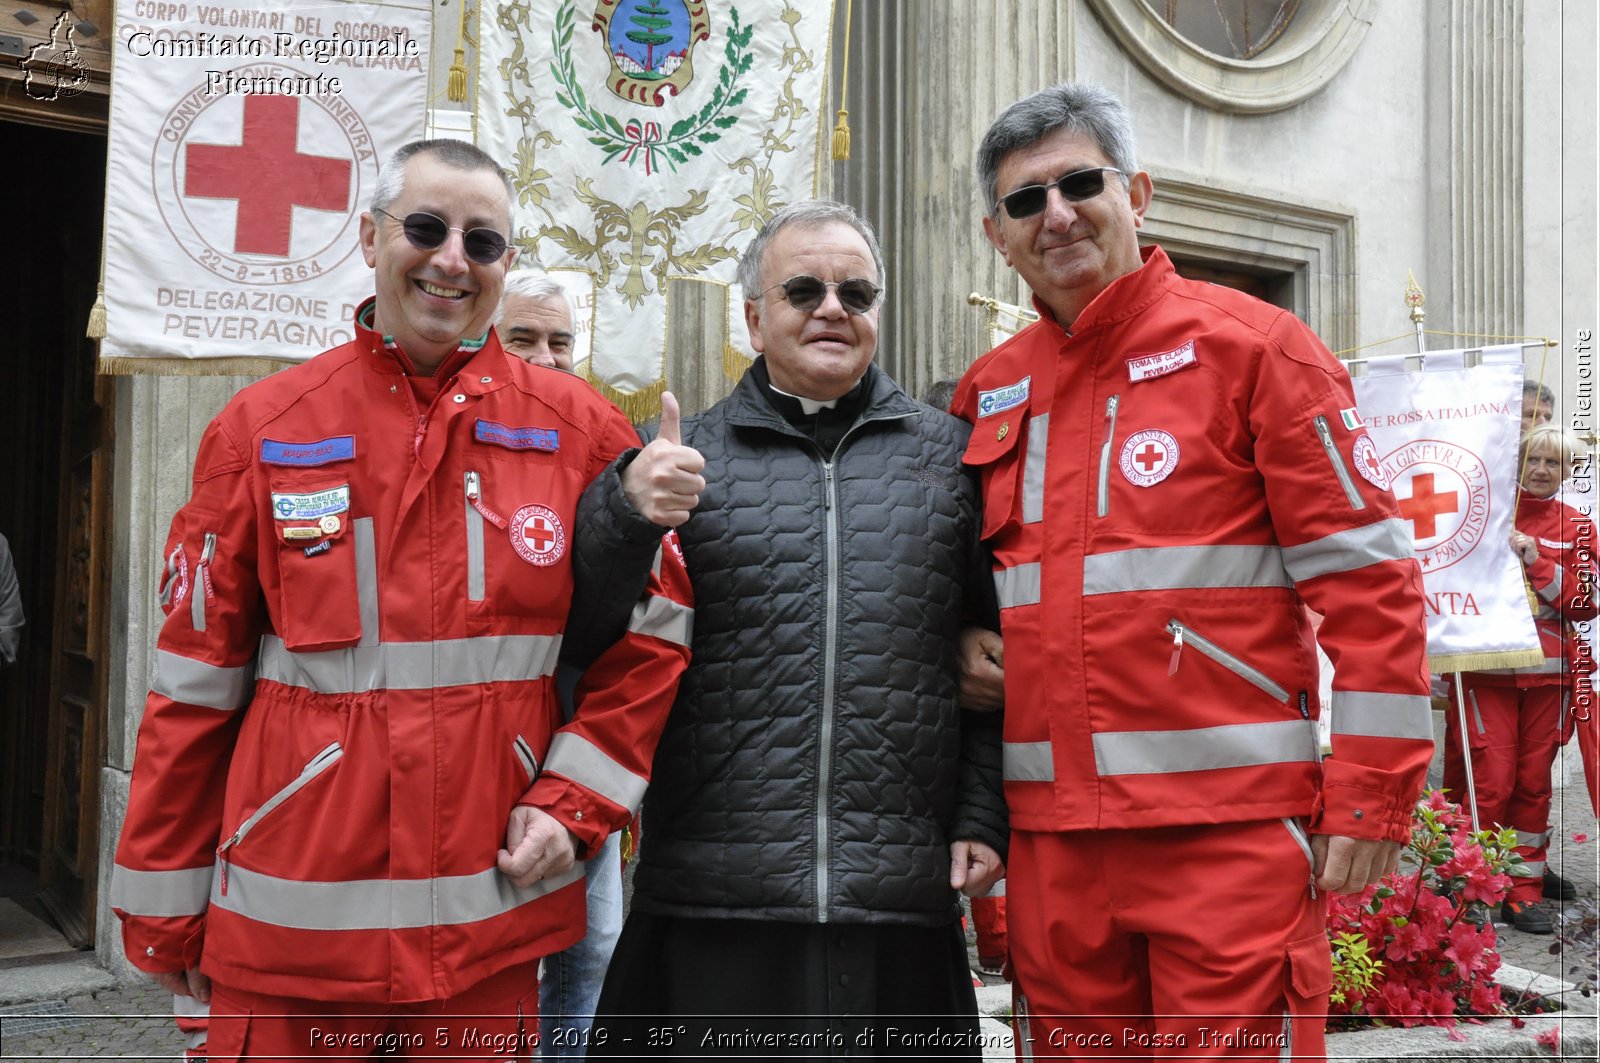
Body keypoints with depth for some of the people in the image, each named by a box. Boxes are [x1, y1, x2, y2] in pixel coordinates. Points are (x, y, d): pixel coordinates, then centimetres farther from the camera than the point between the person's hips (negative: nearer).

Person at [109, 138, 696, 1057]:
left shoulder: (579, 430, 0)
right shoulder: (263, 429, 0)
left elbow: (649, 636, 6)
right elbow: (196, 680, 2)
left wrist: (573, 802, -4)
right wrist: (165, 902, 5)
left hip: (491, 927, 1)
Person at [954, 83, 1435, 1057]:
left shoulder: (1249, 344, -3)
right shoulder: (991, 390, 12)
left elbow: (1367, 579, -6)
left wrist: (1373, 794, -9)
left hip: (1230, 826, -5)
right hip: (1052, 836, 5)